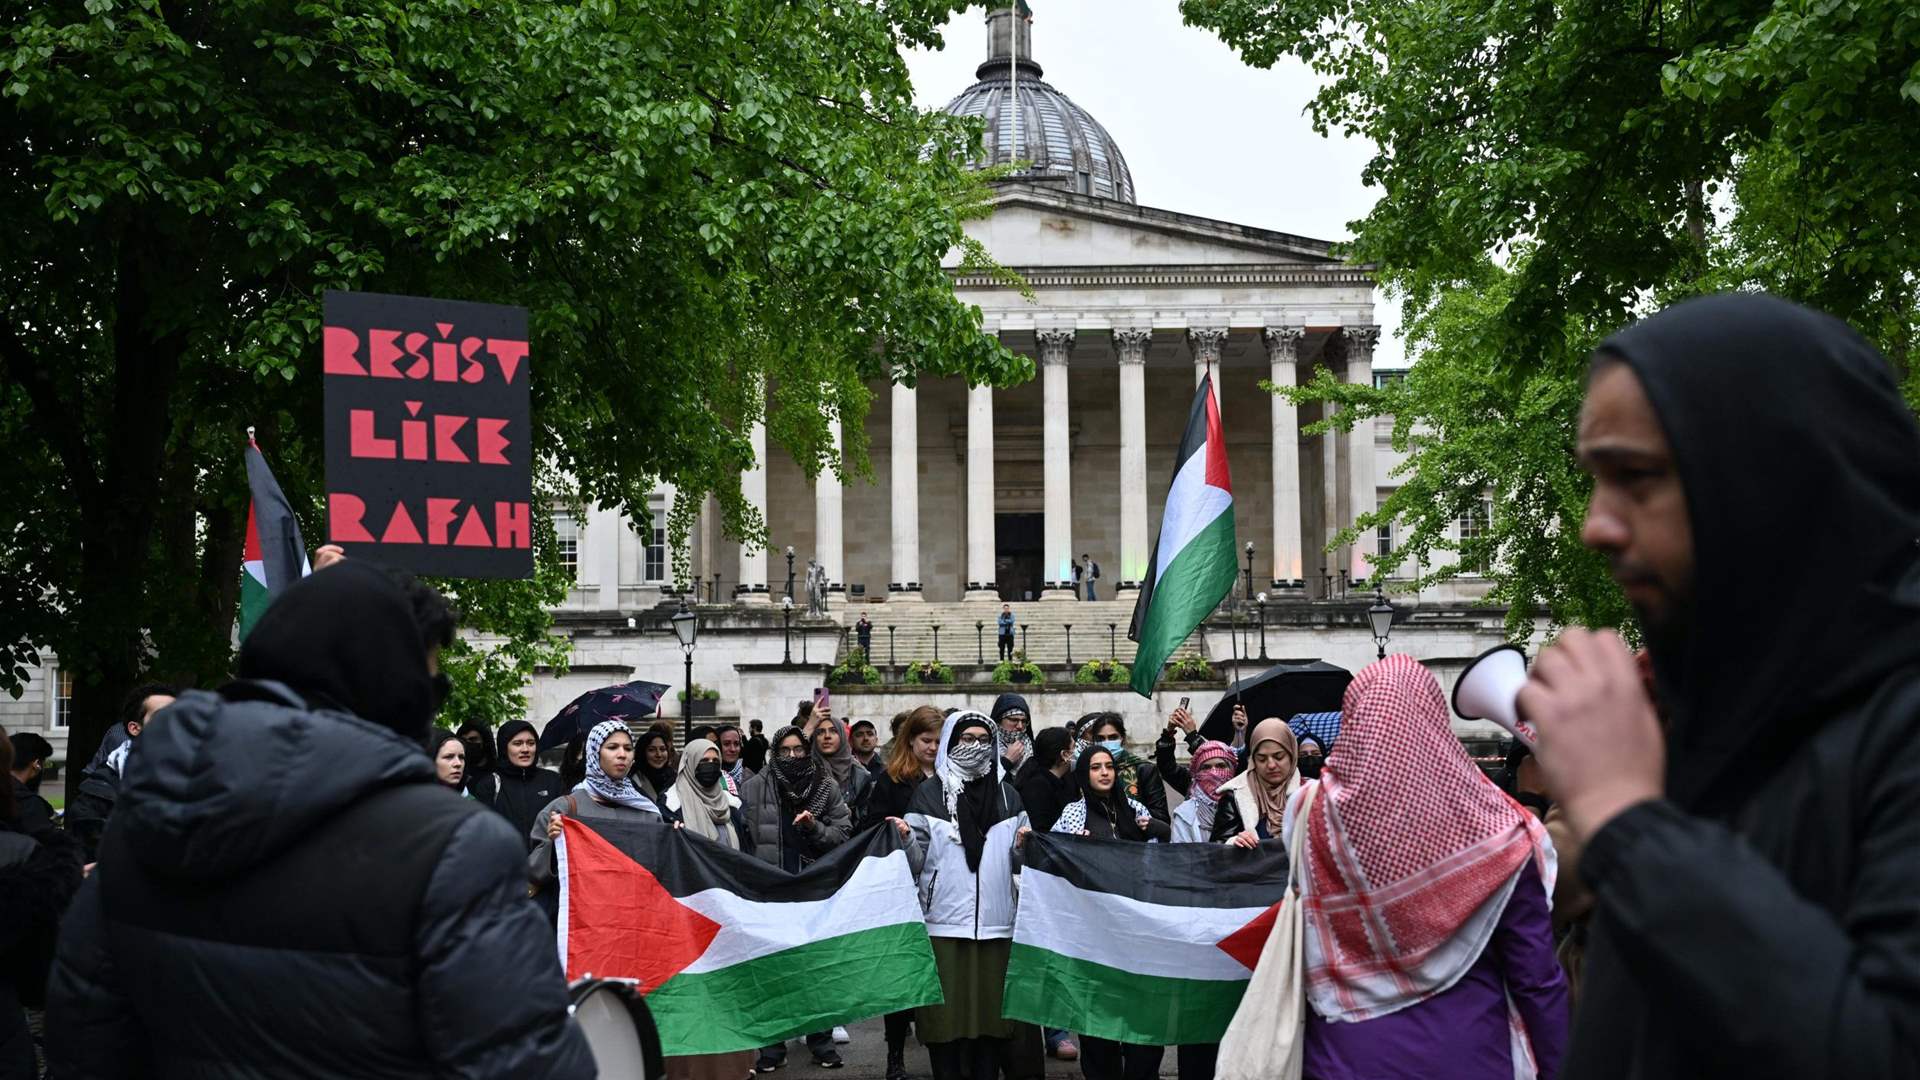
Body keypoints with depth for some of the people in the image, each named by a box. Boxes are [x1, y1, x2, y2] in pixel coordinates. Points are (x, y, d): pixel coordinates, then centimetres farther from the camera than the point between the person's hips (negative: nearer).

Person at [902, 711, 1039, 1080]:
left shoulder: (1007, 795, 13)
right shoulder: (929, 793, 5)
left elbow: (1018, 863, 15)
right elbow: (917, 862, 2)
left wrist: (1022, 846, -6)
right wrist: (904, 840, -17)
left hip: (994, 922, 2)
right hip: (944, 922, -2)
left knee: (990, 1007, 2)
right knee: (948, 1012, -3)